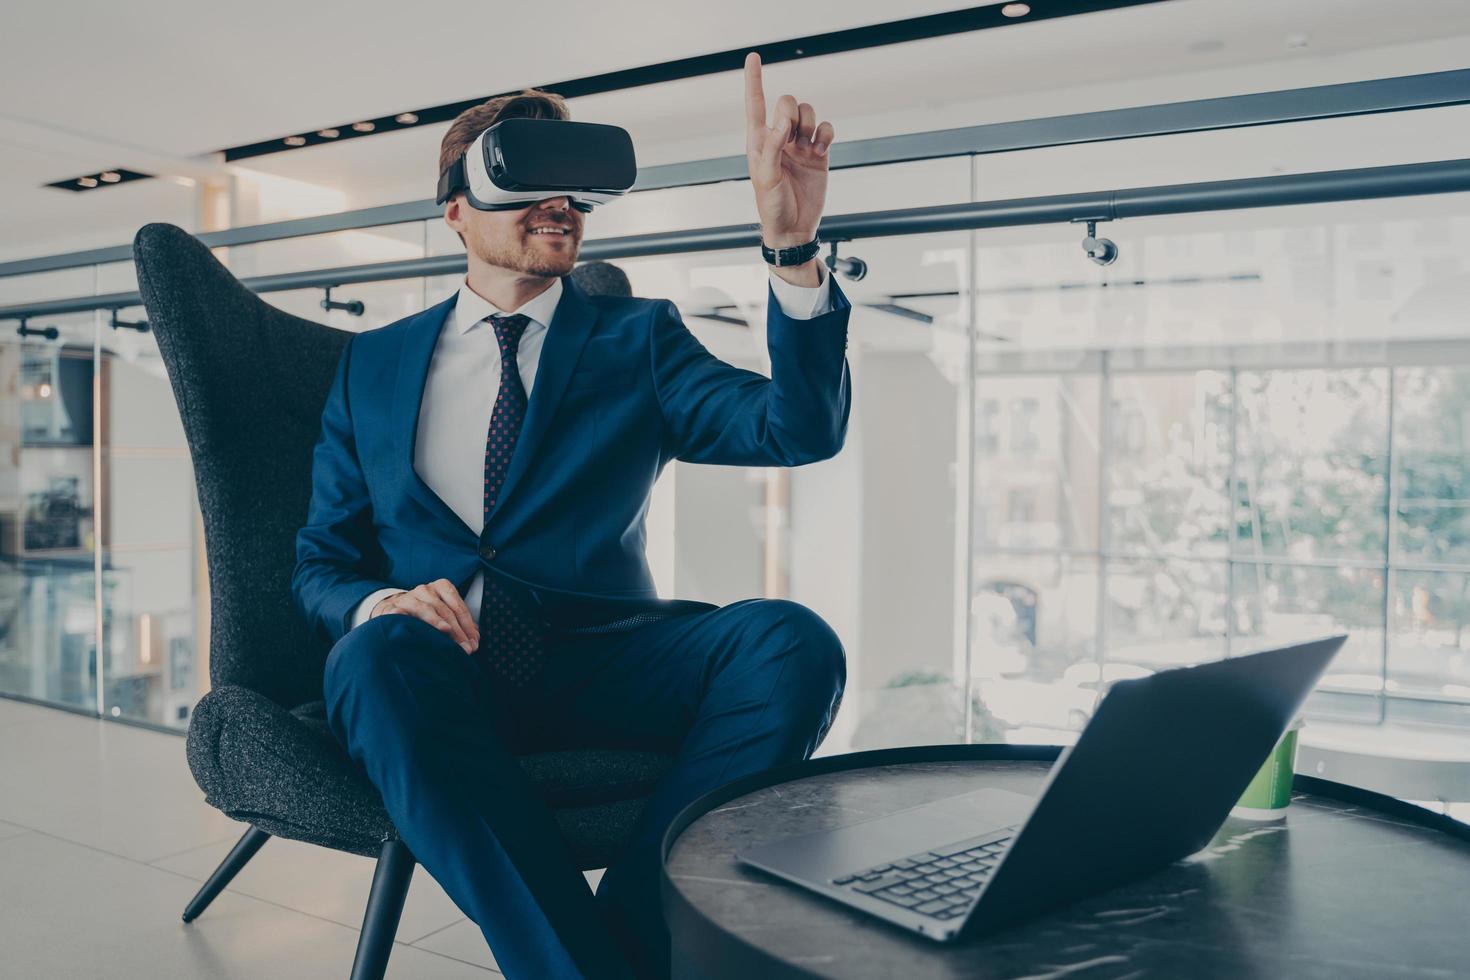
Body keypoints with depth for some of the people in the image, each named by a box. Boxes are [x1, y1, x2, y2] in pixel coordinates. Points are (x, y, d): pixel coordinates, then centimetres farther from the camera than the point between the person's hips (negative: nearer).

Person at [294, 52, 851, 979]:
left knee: (792, 640, -27)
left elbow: (801, 430, -4)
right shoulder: (373, 364, 17)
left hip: (599, 663, 0)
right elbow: (319, 561, 14)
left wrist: (793, 242, -20)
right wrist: (381, 606, -12)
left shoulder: (638, 339, 13)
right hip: (438, 669, 0)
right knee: (379, 652, -35)